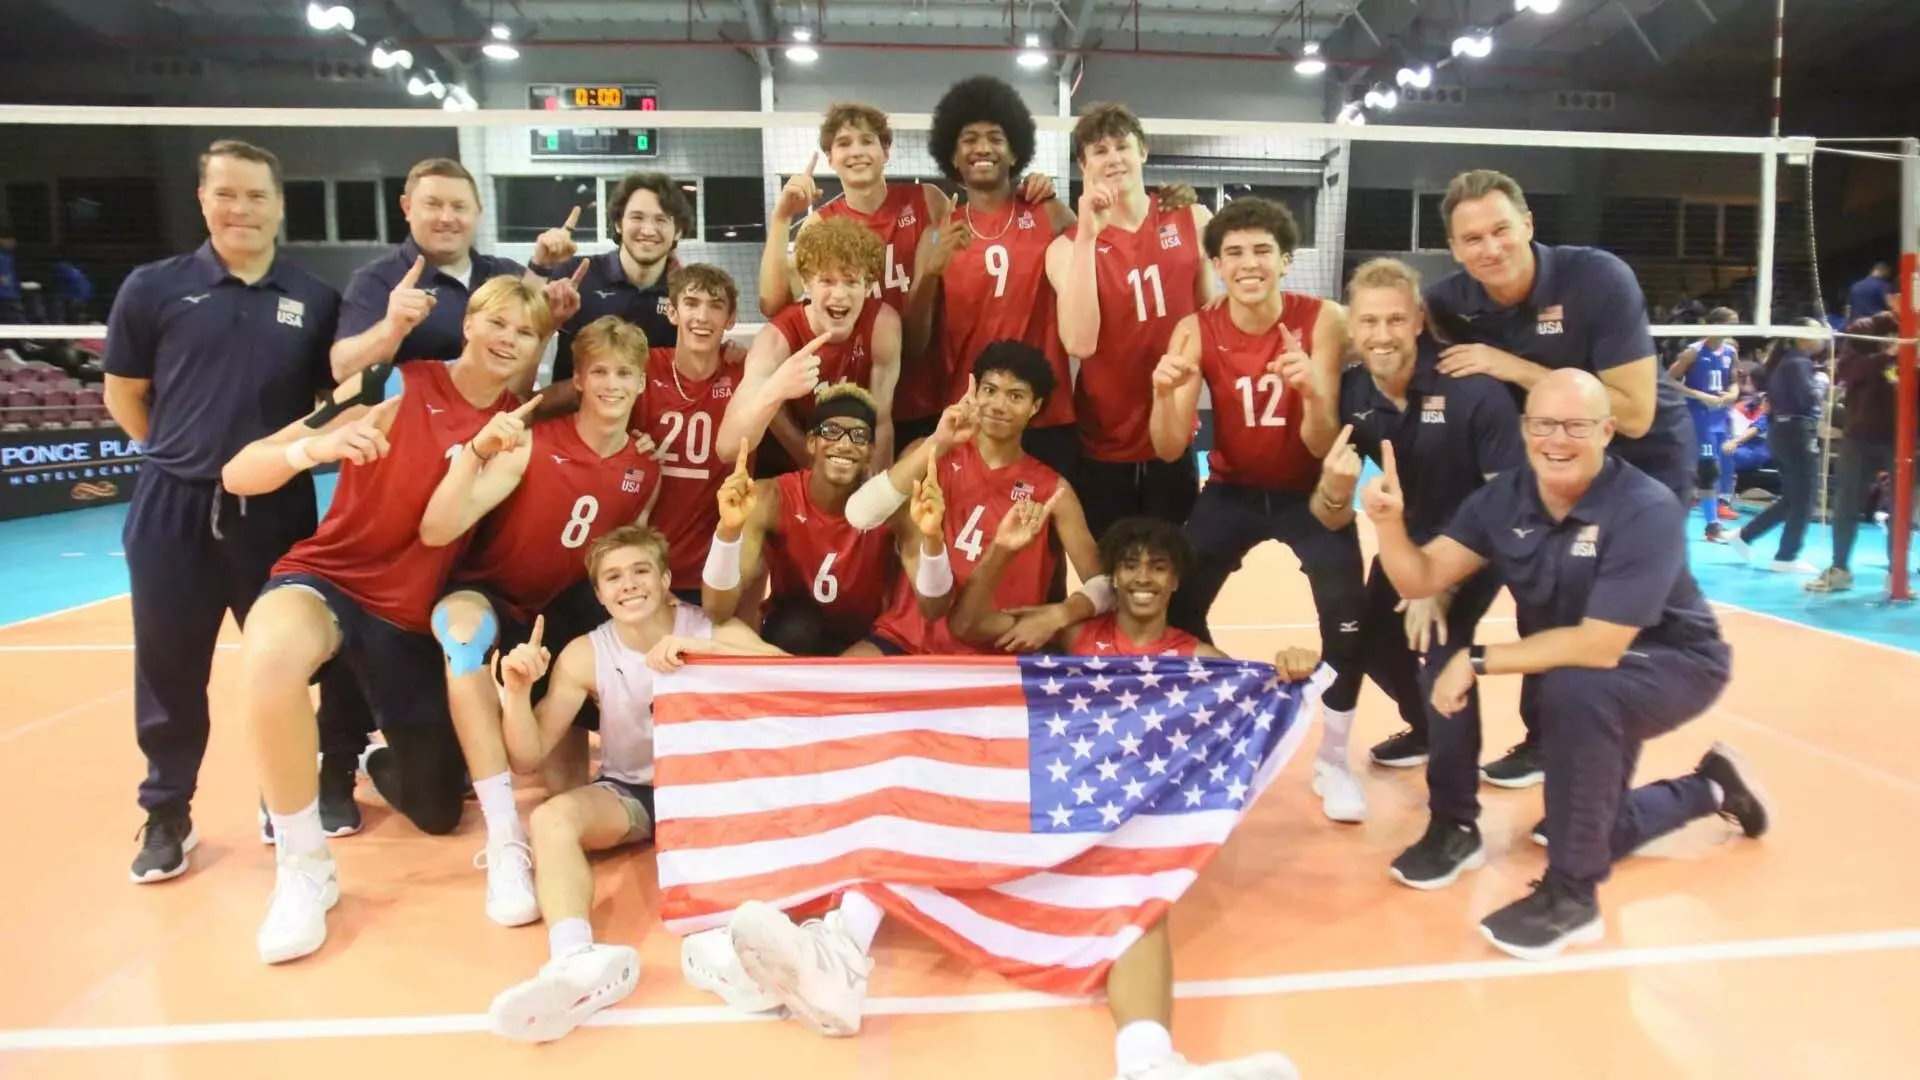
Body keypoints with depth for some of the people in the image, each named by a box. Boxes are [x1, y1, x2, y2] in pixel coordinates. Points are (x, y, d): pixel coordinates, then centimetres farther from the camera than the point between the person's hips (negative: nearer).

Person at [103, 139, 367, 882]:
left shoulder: (315, 299, 2)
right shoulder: (153, 288, 0)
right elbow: (123, 394, 9)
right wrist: (183, 454, 7)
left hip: (277, 508, 0)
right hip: (174, 508, 0)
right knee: (169, 667, 8)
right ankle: (166, 815, 24)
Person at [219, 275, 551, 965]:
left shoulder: (518, 424, -1)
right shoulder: (395, 386, -12)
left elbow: (443, 526, -7)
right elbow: (238, 475, -17)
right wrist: (311, 447, -35)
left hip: (418, 618, 4)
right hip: (330, 578, -4)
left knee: (438, 813, 10)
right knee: (273, 647, -43)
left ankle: (378, 762, 50)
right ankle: (303, 869, -21)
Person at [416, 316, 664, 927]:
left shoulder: (645, 468, -5)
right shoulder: (534, 444, -18)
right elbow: (436, 532, -29)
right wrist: (478, 451, -44)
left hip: (564, 613, 6)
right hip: (488, 597, -5)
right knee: (464, 623, -38)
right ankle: (506, 839, -41)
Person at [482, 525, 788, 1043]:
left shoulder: (713, 629, -10)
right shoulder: (585, 655, -7)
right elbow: (529, 758, -7)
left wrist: (701, 649, -37)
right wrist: (517, 691, -26)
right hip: (628, 792, 1)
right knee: (550, 818, -28)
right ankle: (576, 959, -52)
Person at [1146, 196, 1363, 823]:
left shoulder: (1322, 322, -19)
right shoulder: (1196, 332, -13)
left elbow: (1322, 447, -23)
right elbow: (1170, 450, -18)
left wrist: (1314, 392, -44)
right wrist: (1166, 393, -39)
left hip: (1308, 493, -1)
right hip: (1233, 491, 2)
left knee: (1347, 613, -20)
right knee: (1176, 607, -13)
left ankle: (1333, 761, 3)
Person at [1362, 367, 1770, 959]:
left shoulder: (1646, 510, -30)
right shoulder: (1504, 497, -13)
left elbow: (1599, 648, -35)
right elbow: (1422, 578, -18)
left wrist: (1478, 661, -32)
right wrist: (1390, 522, -37)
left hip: (1673, 664, -6)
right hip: (1571, 671, 6)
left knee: (1575, 689, -38)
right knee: (1592, 832, 11)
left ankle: (1572, 895, -22)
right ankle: (1710, 788, 43)